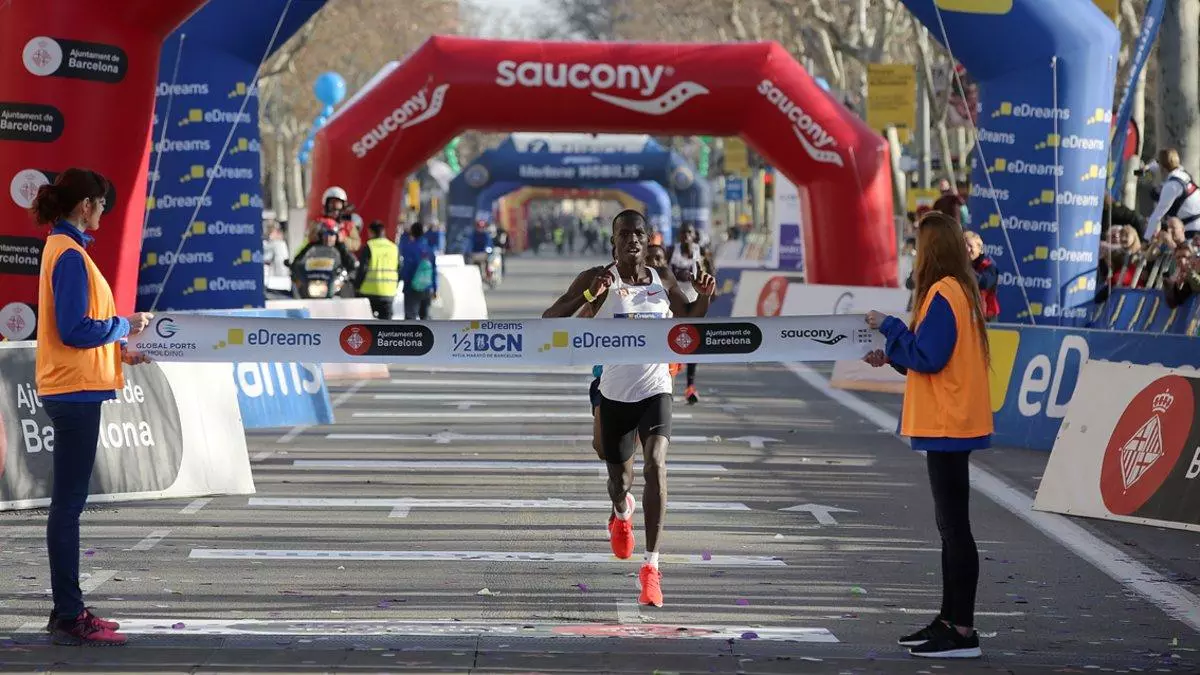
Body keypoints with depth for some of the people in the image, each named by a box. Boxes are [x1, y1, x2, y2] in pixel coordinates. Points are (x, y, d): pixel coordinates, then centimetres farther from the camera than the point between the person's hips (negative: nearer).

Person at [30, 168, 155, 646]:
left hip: (72, 391, 10)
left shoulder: (61, 249, 14)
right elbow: (75, 330, -21)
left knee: (68, 503, 13)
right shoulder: (70, 255, -15)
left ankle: (68, 611, 19)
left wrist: (117, 352, 17)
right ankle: (70, 617, -4)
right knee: (68, 503, -7)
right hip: (75, 391, -10)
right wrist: (125, 326, -8)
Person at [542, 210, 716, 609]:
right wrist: (588, 295, -30)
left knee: (656, 463, -23)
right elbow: (549, 321, -15)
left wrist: (704, 297, -2)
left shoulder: (663, 280, 2)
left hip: (656, 391, 0)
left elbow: (690, 319, 20)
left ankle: (651, 565, -24)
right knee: (620, 479, 14)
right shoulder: (598, 280, -9)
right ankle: (622, 512, 56)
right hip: (615, 395, 0)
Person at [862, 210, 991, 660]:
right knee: (951, 525, 15)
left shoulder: (942, 294, -17)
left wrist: (888, 327, -10)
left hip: (947, 424, -10)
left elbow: (928, 356, -20)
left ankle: (963, 632, -5)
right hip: (953, 421, 10)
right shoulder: (961, 291, 13)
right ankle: (949, 620, 22)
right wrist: (892, 357, 12)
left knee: (954, 526, -7)